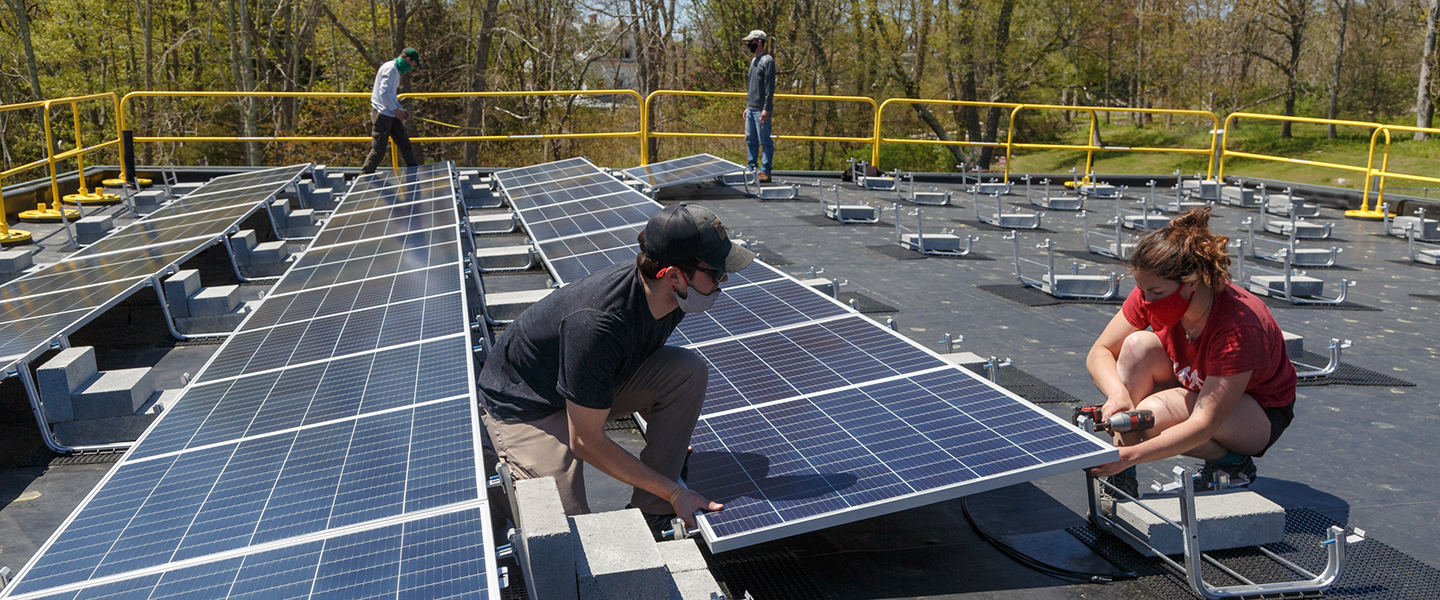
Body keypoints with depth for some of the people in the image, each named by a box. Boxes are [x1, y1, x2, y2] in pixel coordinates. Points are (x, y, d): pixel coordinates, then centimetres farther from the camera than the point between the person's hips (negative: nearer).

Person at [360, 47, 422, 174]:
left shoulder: (396, 70, 18)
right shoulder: (390, 68, -13)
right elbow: (384, 92, -22)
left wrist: (401, 111, 12)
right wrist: (396, 110, -16)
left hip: (392, 115, 10)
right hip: (382, 114, -10)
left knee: (405, 143, 10)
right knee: (378, 149, -7)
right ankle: (364, 176, 3)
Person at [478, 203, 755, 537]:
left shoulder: (672, 297, -15)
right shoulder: (597, 325, -39)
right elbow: (586, 443, -29)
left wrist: (668, 440, 12)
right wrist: (674, 492, -23)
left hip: (600, 384, 7)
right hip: (523, 405, -7)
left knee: (689, 370, -18)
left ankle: (648, 513, -9)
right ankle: (517, 469, 10)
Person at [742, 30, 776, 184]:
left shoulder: (768, 60, -9)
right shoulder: (754, 61, 19)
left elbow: (770, 87, -14)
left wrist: (766, 109, -19)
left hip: (761, 110, -9)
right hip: (751, 109, 9)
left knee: (765, 141, -5)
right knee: (750, 140, 11)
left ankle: (765, 172, -3)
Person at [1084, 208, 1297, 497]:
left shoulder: (1239, 328, -36)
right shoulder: (1151, 294, -21)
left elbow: (1203, 425, -37)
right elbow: (1099, 353, -14)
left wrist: (1129, 455, -44)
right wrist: (1118, 394, -36)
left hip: (1261, 412, -6)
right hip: (1193, 386, 6)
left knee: (1151, 414, -33)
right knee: (1138, 345, -25)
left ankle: (1234, 463, -3)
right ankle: (1121, 479, -21)